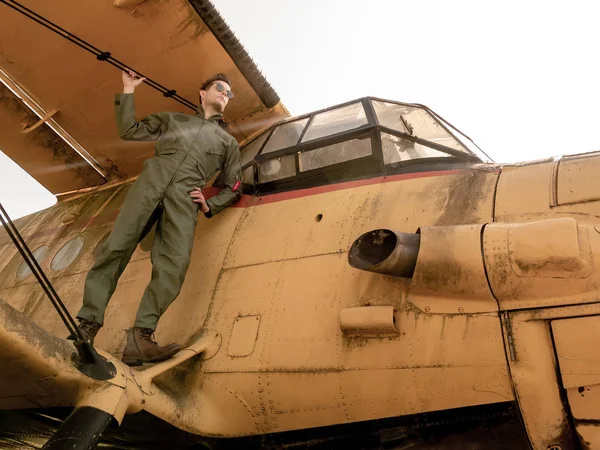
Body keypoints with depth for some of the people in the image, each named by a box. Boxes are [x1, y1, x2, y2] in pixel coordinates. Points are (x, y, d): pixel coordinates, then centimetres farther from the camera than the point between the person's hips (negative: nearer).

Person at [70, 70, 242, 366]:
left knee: (175, 263, -23)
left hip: (184, 196, -1)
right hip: (150, 181, 1)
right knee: (117, 246, -15)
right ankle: (86, 325, -14)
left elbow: (233, 187, 24)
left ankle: (140, 338, -28)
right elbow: (128, 131, 27)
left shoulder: (228, 142, 27)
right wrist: (128, 92, 25)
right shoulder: (173, 119, 29)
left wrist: (209, 206, 7)